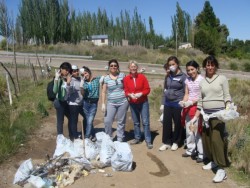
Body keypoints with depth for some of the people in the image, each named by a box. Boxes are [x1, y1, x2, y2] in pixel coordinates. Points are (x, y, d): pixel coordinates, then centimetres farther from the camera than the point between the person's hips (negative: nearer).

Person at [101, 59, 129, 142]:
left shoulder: (122, 75, 2)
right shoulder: (106, 78, 1)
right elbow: (104, 92, 2)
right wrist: (103, 104, -3)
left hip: (123, 102, 0)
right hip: (111, 103, 0)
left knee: (121, 122, 7)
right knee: (107, 121, -5)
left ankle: (120, 140, 20)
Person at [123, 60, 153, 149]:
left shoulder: (142, 77, -7)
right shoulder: (126, 78, -3)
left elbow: (147, 89, -6)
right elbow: (125, 91, 2)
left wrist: (141, 94, -21)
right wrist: (130, 94, -18)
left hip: (143, 102, -2)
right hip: (132, 103, 2)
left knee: (145, 122, -3)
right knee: (136, 122, 13)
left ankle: (148, 141, 3)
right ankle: (137, 138, 26)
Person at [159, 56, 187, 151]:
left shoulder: (183, 76, -7)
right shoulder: (168, 76, 7)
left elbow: (185, 92, -7)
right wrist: (163, 103, 10)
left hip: (178, 104, -4)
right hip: (168, 103, 4)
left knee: (177, 123, 9)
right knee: (166, 123, 7)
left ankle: (175, 142, 24)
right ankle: (166, 142, 20)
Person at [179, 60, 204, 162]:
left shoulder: (201, 79, -10)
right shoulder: (187, 80, 9)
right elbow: (186, 94, 9)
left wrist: (192, 102, -22)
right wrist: (183, 102, -10)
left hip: (198, 107, -6)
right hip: (188, 108, 7)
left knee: (198, 131, -5)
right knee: (188, 130, 14)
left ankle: (201, 154, 6)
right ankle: (190, 150, 28)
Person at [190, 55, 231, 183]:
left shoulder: (222, 79, 0)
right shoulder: (202, 82, 10)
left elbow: (227, 97, -2)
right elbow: (200, 101, 12)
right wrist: (196, 117, 10)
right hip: (205, 113, 5)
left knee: (217, 139, -12)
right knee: (206, 138, 8)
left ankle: (221, 169, -7)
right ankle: (213, 161, 27)